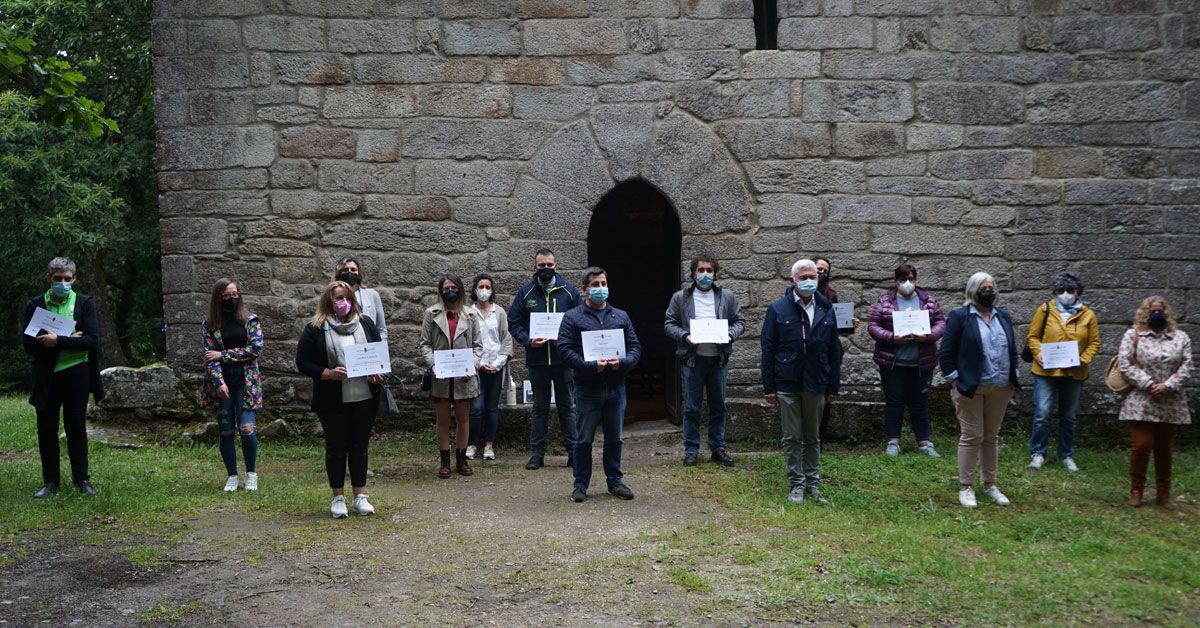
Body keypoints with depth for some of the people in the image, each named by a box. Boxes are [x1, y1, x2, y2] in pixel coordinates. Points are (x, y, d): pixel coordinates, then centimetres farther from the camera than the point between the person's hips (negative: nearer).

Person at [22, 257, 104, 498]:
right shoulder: (35, 304, 1)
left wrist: (59, 341, -21)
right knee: (46, 429, 6)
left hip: (76, 375, -1)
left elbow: (92, 340, -10)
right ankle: (50, 481, 16)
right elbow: (28, 343, -6)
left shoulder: (85, 303, -1)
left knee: (76, 428, 7)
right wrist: (70, 341, -16)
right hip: (46, 376, 1)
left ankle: (81, 478, 16)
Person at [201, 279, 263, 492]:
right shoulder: (208, 324, 4)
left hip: (245, 381, -1)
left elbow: (256, 348, -8)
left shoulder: (250, 320, 3)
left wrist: (223, 355, -11)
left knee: (247, 428, -10)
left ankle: (251, 473, 10)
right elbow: (209, 355, -3)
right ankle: (232, 475, 19)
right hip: (221, 383, 1)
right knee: (226, 431, 6)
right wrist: (219, 382, -14)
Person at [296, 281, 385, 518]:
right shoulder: (315, 329, -3)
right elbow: (303, 362, -4)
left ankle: (360, 496, 18)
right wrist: (328, 373, -18)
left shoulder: (366, 324, 8)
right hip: (333, 401, -3)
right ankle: (338, 498, 17)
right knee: (336, 447, 7)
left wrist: (377, 372, -5)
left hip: (364, 398, 3)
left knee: (360, 446, 9)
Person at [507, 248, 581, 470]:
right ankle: (537, 453, 15)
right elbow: (513, 323, 5)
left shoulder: (569, 291, 3)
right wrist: (528, 341, -11)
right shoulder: (526, 292, 4)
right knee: (540, 407, 9)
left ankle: (573, 450, 13)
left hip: (564, 358, 0)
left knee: (567, 406, 6)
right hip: (537, 360, 1)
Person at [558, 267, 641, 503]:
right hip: (587, 387, -3)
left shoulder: (621, 316, 11)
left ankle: (615, 481, 24)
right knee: (584, 439, 4)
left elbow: (635, 347, 8)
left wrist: (622, 362, -13)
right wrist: (591, 366, -21)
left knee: (614, 438, 12)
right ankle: (581, 484, 15)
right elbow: (565, 350, -9)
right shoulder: (572, 318, -1)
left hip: (616, 387, 3)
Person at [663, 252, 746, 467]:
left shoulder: (728, 297, 6)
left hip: (719, 359, 2)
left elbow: (740, 321, 8)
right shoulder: (680, 298, 2)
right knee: (691, 407, 3)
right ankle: (691, 449, 13)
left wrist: (729, 335, -11)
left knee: (718, 406, 10)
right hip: (692, 359, -2)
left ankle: (718, 448, 20)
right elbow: (669, 324, 3)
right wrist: (684, 336, -14)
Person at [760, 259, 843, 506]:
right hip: (787, 384, -2)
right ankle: (797, 485, 12)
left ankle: (812, 484, 19)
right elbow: (768, 349, -3)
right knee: (792, 438, 4)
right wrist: (769, 386, -6)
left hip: (816, 384, 2)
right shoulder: (778, 309, -2)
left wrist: (833, 386, 4)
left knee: (813, 438, 11)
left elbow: (834, 351, 7)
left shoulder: (826, 310, 5)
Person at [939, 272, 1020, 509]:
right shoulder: (959, 316, -5)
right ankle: (966, 487, 6)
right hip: (970, 388, -5)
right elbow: (945, 353, -5)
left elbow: (1012, 349, 19)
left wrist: (1012, 378, 11)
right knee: (971, 436, -2)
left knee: (992, 437, 12)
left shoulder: (1003, 316, 12)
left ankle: (990, 485, 22)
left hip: (1000, 389, 5)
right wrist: (955, 381, -9)